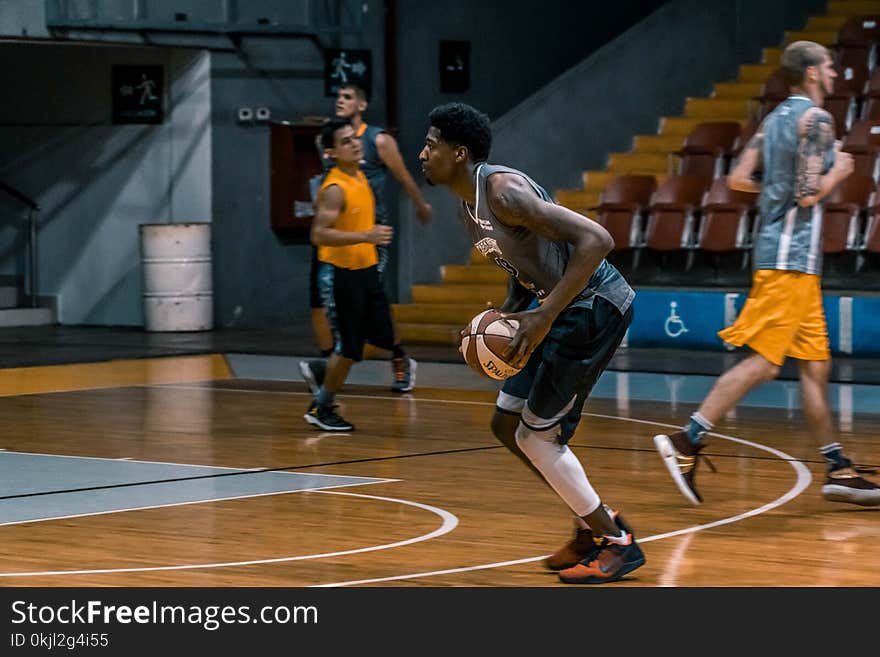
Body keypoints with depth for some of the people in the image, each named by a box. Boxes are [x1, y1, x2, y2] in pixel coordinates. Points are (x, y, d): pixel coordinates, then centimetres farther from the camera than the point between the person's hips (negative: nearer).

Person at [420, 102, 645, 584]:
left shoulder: (502, 191, -21)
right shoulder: (467, 209, 10)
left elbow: (595, 240, -28)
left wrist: (543, 318, -28)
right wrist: (505, 316, 6)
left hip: (596, 305, -10)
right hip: (565, 307, 10)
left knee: (535, 436, -5)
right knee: (506, 424, 13)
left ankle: (618, 544, 6)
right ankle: (595, 525, 23)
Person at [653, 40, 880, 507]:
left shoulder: (777, 118, 16)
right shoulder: (816, 119, -10)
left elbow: (739, 178, 12)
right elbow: (809, 196, -18)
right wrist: (837, 172, -1)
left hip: (795, 261, 10)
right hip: (790, 258, -10)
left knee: (816, 363, 10)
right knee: (763, 362, -12)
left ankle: (838, 472, 13)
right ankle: (687, 442, -14)